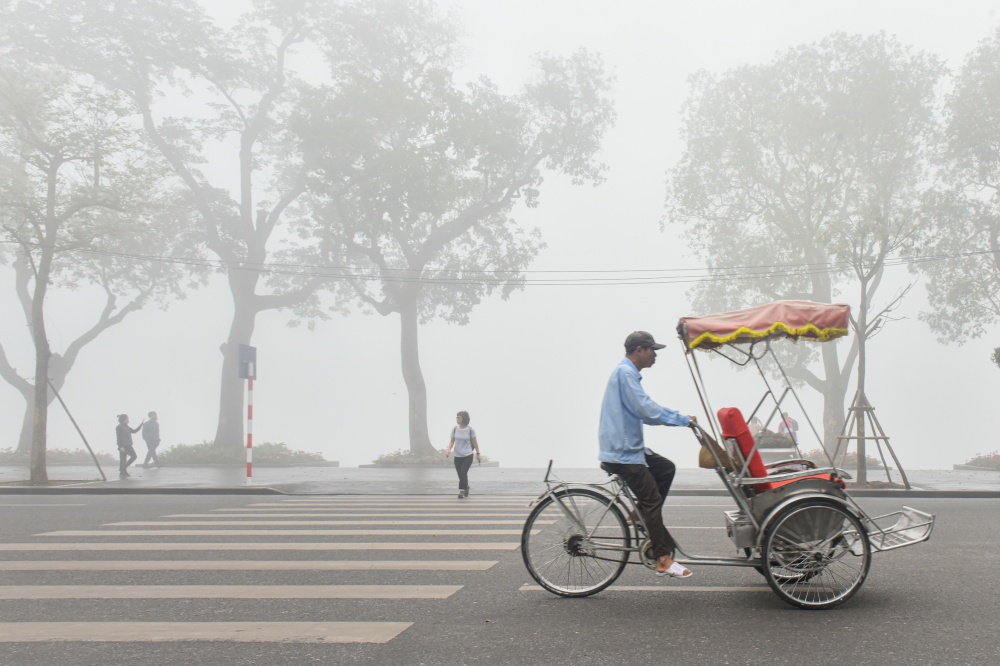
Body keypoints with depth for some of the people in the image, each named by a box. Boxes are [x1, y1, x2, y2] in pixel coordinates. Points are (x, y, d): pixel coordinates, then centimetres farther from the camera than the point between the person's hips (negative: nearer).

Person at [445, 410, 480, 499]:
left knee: (463, 473, -17)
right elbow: (452, 441, 5)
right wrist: (449, 450, -12)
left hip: (468, 456, -3)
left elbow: (474, 442, 2)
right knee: (461, 475, 9)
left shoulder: (470, 430, -9)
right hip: (457, 456, 3)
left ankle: (461, 491, -3)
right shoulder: (455, 429, -2)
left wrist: (477, 453, 7)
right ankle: (466, 487, 34)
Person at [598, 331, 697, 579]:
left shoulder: (628, 373, 17)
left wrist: (681, 418, 9)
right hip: (622, 452, -10)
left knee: (666, 469, 16)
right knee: (652, 500, -7)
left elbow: (645, 412, 19)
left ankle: (640, 516, 16)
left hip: (629, 447, 10)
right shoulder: (625, 373, -16)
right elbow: (646, 409, -23)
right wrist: (683, 419, -14)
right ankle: (663, 560, -4)